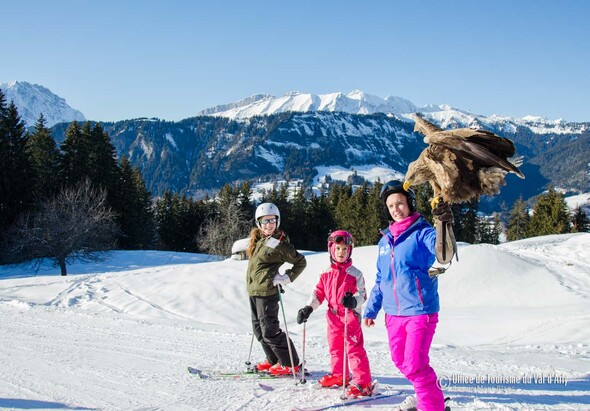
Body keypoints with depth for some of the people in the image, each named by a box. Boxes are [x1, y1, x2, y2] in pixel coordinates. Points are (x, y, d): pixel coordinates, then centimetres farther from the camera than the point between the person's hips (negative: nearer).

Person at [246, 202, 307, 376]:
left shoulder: (279, 243, -13)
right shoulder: (257, 239, 10)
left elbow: (301, 262, -6)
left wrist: (287, 278, -15)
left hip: (267, 291, -9)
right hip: (254, 290, 9)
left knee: (269, 331, -6)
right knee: (259, 329, 14)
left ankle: (290, 364, 4)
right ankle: (274, 360, 27)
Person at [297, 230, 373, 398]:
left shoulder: (354, 274, -7)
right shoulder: (326, 274, 8)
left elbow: (362, 294, -10)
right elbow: (318, 293, 12)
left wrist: (354, 301, -31)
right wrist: (308, 308, 2)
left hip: (350, 316, -6)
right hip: (333, 317, 6)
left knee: (355, 349, -10)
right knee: (335, 348, 18)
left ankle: (363, 383, -9)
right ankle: (339, 375, 37)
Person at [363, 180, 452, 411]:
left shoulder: (422, 233, -8)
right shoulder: (385, 241, 12)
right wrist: (371, 310, 17)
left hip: (420, 312, -7)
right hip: (393, 314, 7)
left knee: (414, 365, -12)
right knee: (401, 361, 13)